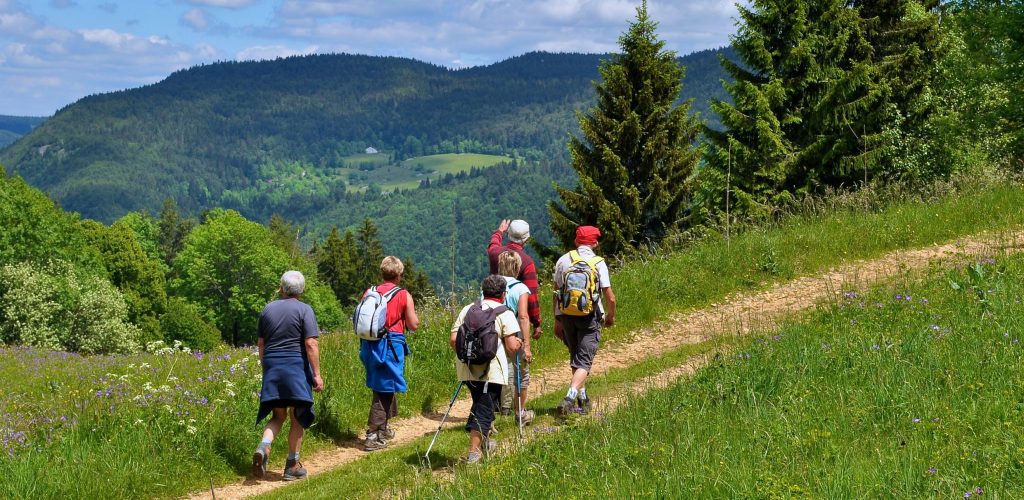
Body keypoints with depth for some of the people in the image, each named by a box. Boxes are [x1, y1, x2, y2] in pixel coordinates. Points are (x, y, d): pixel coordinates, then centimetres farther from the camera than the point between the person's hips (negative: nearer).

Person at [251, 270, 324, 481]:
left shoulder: (268, 309, 9)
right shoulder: (304, 310, -5)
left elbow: (260, 343, 15)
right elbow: (311, 344, -12)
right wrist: (317, 374, -8)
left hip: (271, 368, 4)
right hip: (296, 367, -4)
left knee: (278, 415, 13)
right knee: (298, 417, 7)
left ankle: (263, 447, -14)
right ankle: (292, 465, 10)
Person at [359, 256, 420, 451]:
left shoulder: (369, 293, 4)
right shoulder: (404, 296, -6)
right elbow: (413, 325, -4)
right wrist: (412, 313, 15)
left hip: (370, 345, 5)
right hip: (391, 345, -5)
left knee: (383, 387, 21)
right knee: (384, 390, 0)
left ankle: (383, 428, 33)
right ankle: (373, 435, -3)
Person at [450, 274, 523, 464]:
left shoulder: (467, 310, 12)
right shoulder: (505, 313, -1)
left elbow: (453, 340, 6)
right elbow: (512, 347, -9)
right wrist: (518, 344, 13)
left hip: (467, 368, 5)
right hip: (490, 370, -5)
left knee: (480, 404, 24)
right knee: (484, 410, 0)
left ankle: (484, 440, 39)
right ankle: (474, 452, -6)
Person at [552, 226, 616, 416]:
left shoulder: (563, 260, 3)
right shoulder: (598, 263, -5)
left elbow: (556, 293, 5)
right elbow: (610, 296, -6)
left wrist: (557, 321, 13)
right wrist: (611, 316, 13)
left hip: (566, 315, 3)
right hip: (590, 317, -3)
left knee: (575, 358, 19)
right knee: (584, 361, -2)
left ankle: (583, 399, 27)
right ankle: (569, 398, -21)